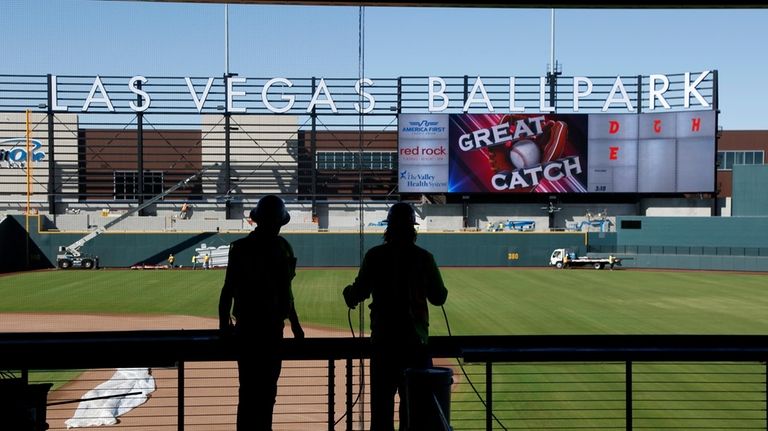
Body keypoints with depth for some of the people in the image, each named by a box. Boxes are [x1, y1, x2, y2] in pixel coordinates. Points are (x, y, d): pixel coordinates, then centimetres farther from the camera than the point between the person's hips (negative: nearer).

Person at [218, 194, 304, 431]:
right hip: (249, 329, -5)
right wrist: (224, 324, -15)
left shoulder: (282, 248, 7)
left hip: (273, 328, 5)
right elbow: (229, 289, -9)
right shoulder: (242, 248, -7)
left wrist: (294, 323, 15)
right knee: (250, 391, -5)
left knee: (268, 389, 12)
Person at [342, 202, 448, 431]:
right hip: (415, 339, 0)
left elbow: (359, 292, -1)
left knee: (381, 403, 7)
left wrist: (348, 292, 21)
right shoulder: (424, 257, -4)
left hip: (383, 339, 0)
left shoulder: (374, 255, -4)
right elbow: (438, 298, 0)